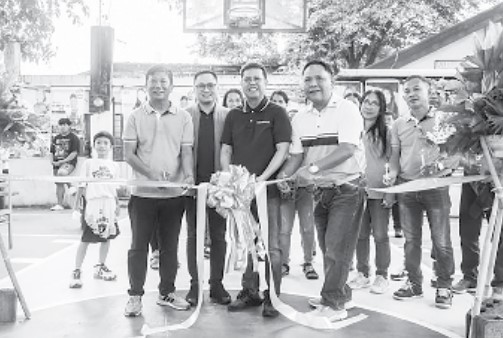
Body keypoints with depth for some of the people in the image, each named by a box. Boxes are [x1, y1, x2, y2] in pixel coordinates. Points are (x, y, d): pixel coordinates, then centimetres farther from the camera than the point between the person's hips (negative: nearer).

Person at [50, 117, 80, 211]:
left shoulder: (73, 138, -2)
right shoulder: (56, 138, 17)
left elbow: (74, 153, -11)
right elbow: (52, 151, 21)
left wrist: (62, 161, -17)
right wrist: (52, 161, 1)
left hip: (68, 162, -6)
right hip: (56, 164, 6)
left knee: (61, 173, -36)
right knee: (59, 184, 5)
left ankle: (71, 187, -13)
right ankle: (59, 204, 10)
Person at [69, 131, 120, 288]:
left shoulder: (113, 166, 13)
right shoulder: (89, 163, 4)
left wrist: (117, 204, 11)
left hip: (109, 204, 4)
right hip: (92, 203, -4)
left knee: (107, 237, 10)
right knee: (85, 239, -3)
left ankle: (100, 267, 27)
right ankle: (76, 272, 5)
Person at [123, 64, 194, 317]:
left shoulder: (183, 117, 5)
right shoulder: (136, 117, 2)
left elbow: (186, 151, 1)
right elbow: (129, 154, -2)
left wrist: (188, 174, -18)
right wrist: (151, 173, -17)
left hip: (175, 193, 2)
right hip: (143, 192, -1)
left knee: (170, 246, 12)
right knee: (139, 245, 5)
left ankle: (167, 292, 26)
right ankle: (135, 296, 16)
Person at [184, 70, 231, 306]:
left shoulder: (228, 116, 2)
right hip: (193, 183, 0)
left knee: (219, 236, 7)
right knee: (193, 235, 8)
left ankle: (216, 284, 18)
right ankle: (195, 284, 19)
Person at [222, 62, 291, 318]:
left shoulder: (277, 113, 2)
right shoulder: (233, 116, 14)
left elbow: (282, 150, -5)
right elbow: (225, 150, 12)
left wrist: (262, 177, -16)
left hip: (268, 188, -4)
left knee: (270, 246, -1)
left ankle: (272, 297, 9)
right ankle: (249, 292, 22)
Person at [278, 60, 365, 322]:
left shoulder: (347, 109, -13)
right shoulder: (300, 119, 5)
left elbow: (347, 149, -24)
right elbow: (296, 155, 4)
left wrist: (313, 168, -34)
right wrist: (283, 175, -15)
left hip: (347, 189, -6)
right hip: (320, 190, 6)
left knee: (337, 248, -6)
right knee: (327, 248, 15)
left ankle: (333, 304, 6)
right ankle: (340, 295, 31)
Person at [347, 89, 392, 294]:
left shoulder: (386, 132, -1)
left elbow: (392, 162, -2)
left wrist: (390, 191, -9)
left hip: (379, 190, -3)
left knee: (380, 235, 2)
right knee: (360, 234, 9)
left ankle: (382, 276, 14)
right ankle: (362, 274, 21)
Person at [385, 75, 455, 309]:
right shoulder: (399, 125, 10)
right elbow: (395, 155, 12)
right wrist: (393, 174, -5)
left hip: (436, 186, -3)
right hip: (407, 187, 3)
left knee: (441, 240, -1)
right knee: (411, 239, 9)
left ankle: (444, 287, 12)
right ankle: (414, 284, 21)